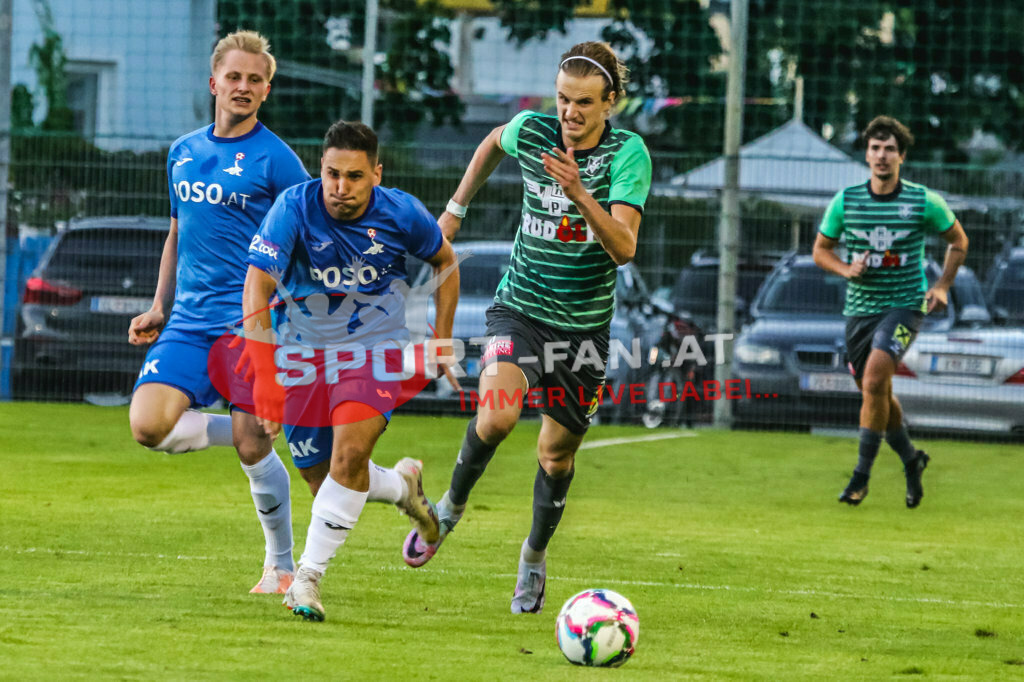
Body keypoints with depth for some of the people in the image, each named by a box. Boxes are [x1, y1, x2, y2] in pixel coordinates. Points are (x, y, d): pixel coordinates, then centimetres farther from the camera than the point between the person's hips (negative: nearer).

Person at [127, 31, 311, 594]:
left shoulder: (274, 159, -4)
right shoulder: (182, 153, 13)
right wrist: (158, 310, 17)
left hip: (253, 323, -5)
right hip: (191, 324, 5)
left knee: (253, 447, -8)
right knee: (148, 424, -15)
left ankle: (281, 565, 12)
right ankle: (248, 430, 10)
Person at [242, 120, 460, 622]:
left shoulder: (400, 213, -13)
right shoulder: (295, 208, -20)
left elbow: (444, 260, 9)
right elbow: (257, 285, -27)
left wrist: (442, 337, 4)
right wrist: (265, 373, -36)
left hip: (376, 347, -1)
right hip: (304, 350, 1)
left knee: (349, 450, -25)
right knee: (322, 480, 7)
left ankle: (310, 575, -18)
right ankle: (401, 486, 38)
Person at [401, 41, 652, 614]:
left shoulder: (629, 154, -14)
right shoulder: (532, 131, -6)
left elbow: (624, 249, -24)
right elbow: (493, 144, 20)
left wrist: (578, 192, -37)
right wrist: (457, 207, 25)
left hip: (584, 323, 0)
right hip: (520, 307, 1)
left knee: (557, 454, 8)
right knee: (497, 416, -25)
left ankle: (535, 557, 34)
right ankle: (452, 507, 3)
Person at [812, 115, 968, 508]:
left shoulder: (924, 202, -5)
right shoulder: (845, 201, -1)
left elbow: (958, 240, 10)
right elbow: (821, 249, 10)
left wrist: (943, 286, 0)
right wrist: (846, 269, -10)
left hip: (904, 304, -4)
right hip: (860, 307, 4)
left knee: (874, 380, -23)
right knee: (877, 394, 11)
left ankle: (862, 473, -14)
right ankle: (911, 460, 36)